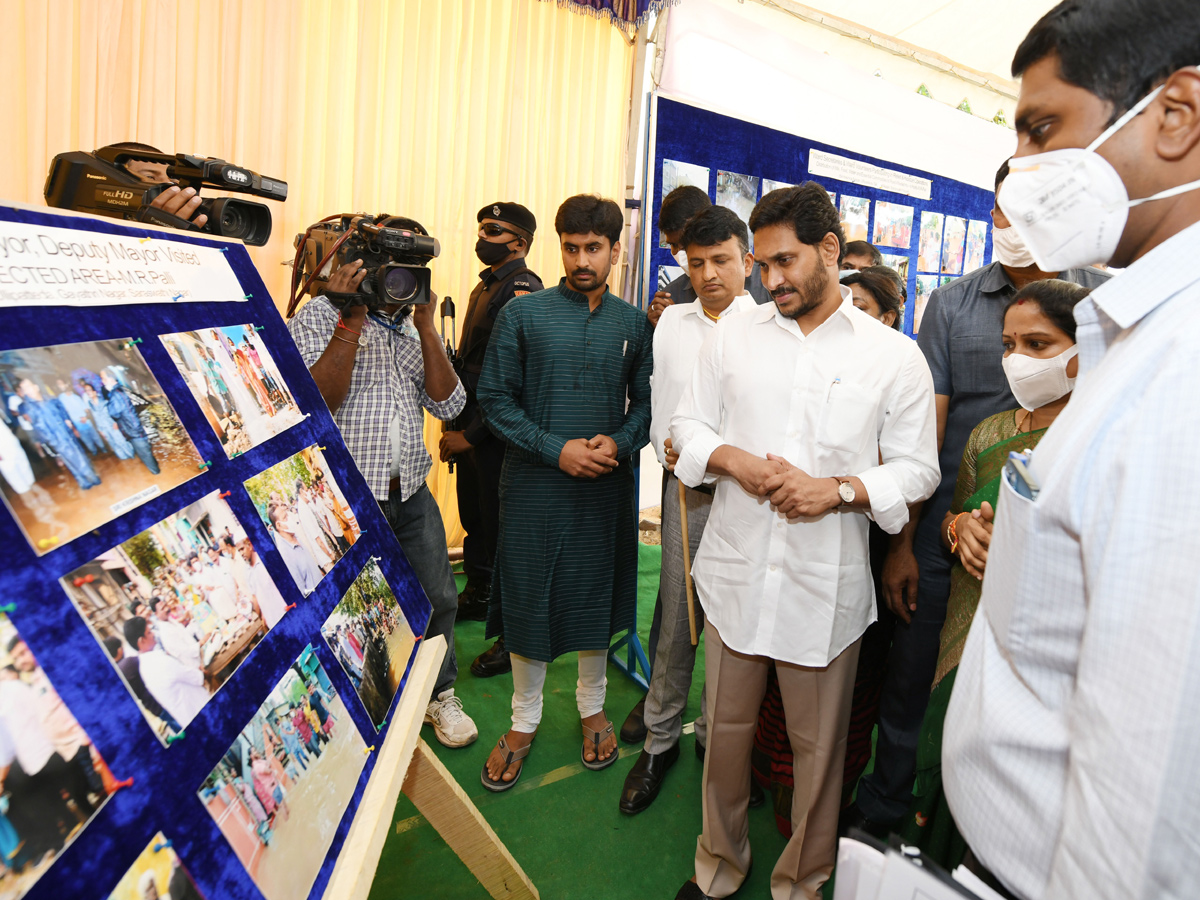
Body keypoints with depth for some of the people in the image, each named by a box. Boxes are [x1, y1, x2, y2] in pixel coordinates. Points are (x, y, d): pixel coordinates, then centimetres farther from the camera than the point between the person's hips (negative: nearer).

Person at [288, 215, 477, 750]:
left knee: (437, 599, 11)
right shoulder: (320, 315, -5)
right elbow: (318, 402, -18)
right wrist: (352, 319, -20)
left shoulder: (416, 328, 11)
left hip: (411, 493, 5)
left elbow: (447, 405, -1)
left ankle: (439, 695, 35)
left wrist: (426, 325, -7)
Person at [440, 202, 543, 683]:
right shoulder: (485, 287, 16)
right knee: (474, 514, 21)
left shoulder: (522, 290, -15)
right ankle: (476, 596, 41)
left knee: (502, 523, -3)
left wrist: (470, 433, -19)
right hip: (472, 426, 9)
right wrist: (456, 422, 12)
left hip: (499, 432, -9)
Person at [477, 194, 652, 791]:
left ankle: (592, 707, 37)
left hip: (607, 485, 2)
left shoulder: (633, 323, 5)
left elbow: (646, 402, 8)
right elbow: (495, 399, -4)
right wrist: (557, 449, -13)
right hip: (535, 484, -2)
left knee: (598, 599, 14)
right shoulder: (523, 314, -2)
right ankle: (524, 722, 30)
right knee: (527, 601, 8)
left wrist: (619, 442, -12)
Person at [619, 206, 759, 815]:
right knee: (675, 619, 8)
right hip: (685, 488, 3)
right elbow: (660, 400, 13)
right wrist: (674, 456, -1)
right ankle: (660, 739, 24)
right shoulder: (672, 321, 12)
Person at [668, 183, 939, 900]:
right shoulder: (733, 337, 6)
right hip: (735, 572, 2)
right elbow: (689, 424, 9)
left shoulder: (895, 355, -2)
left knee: (818, 747, 14)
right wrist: (733, 459, -11)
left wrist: (838, 489, -17)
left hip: (827, 586, -2)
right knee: (727, 728, 17)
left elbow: (918, 468, 0)